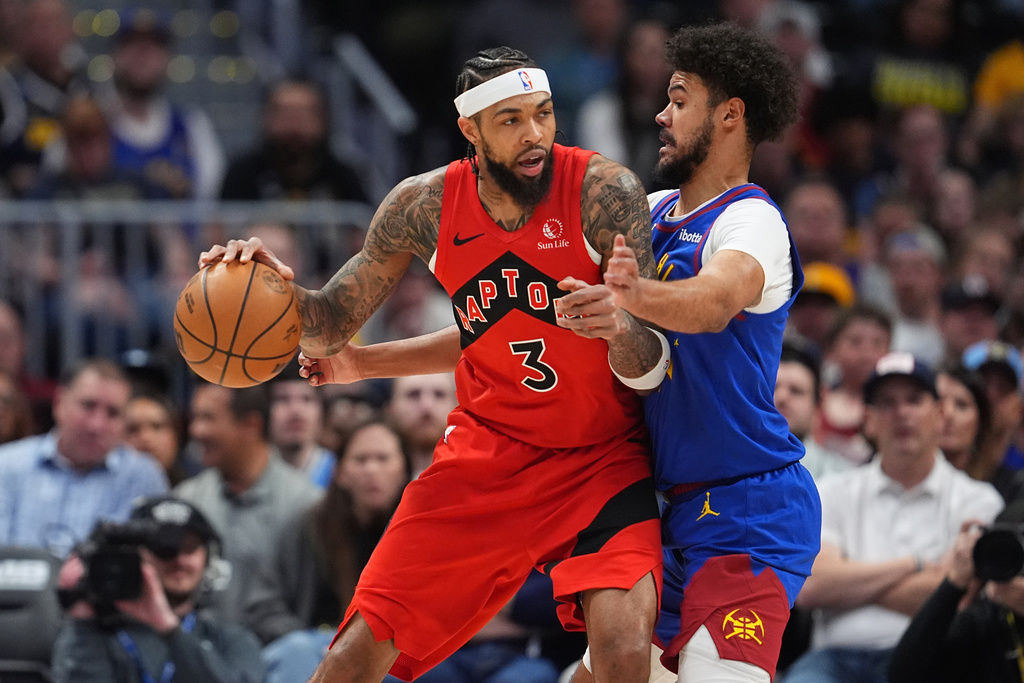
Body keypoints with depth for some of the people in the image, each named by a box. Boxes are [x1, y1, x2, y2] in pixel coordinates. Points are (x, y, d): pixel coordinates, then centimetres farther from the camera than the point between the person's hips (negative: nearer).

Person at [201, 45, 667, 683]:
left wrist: (622, 328, -41)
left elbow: (652, 371, -18)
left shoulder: (604, 192, -18)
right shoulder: (426, 204, -8)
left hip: (601, 459, -3)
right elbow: (331, 327, 2)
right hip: (486, 449, 3)